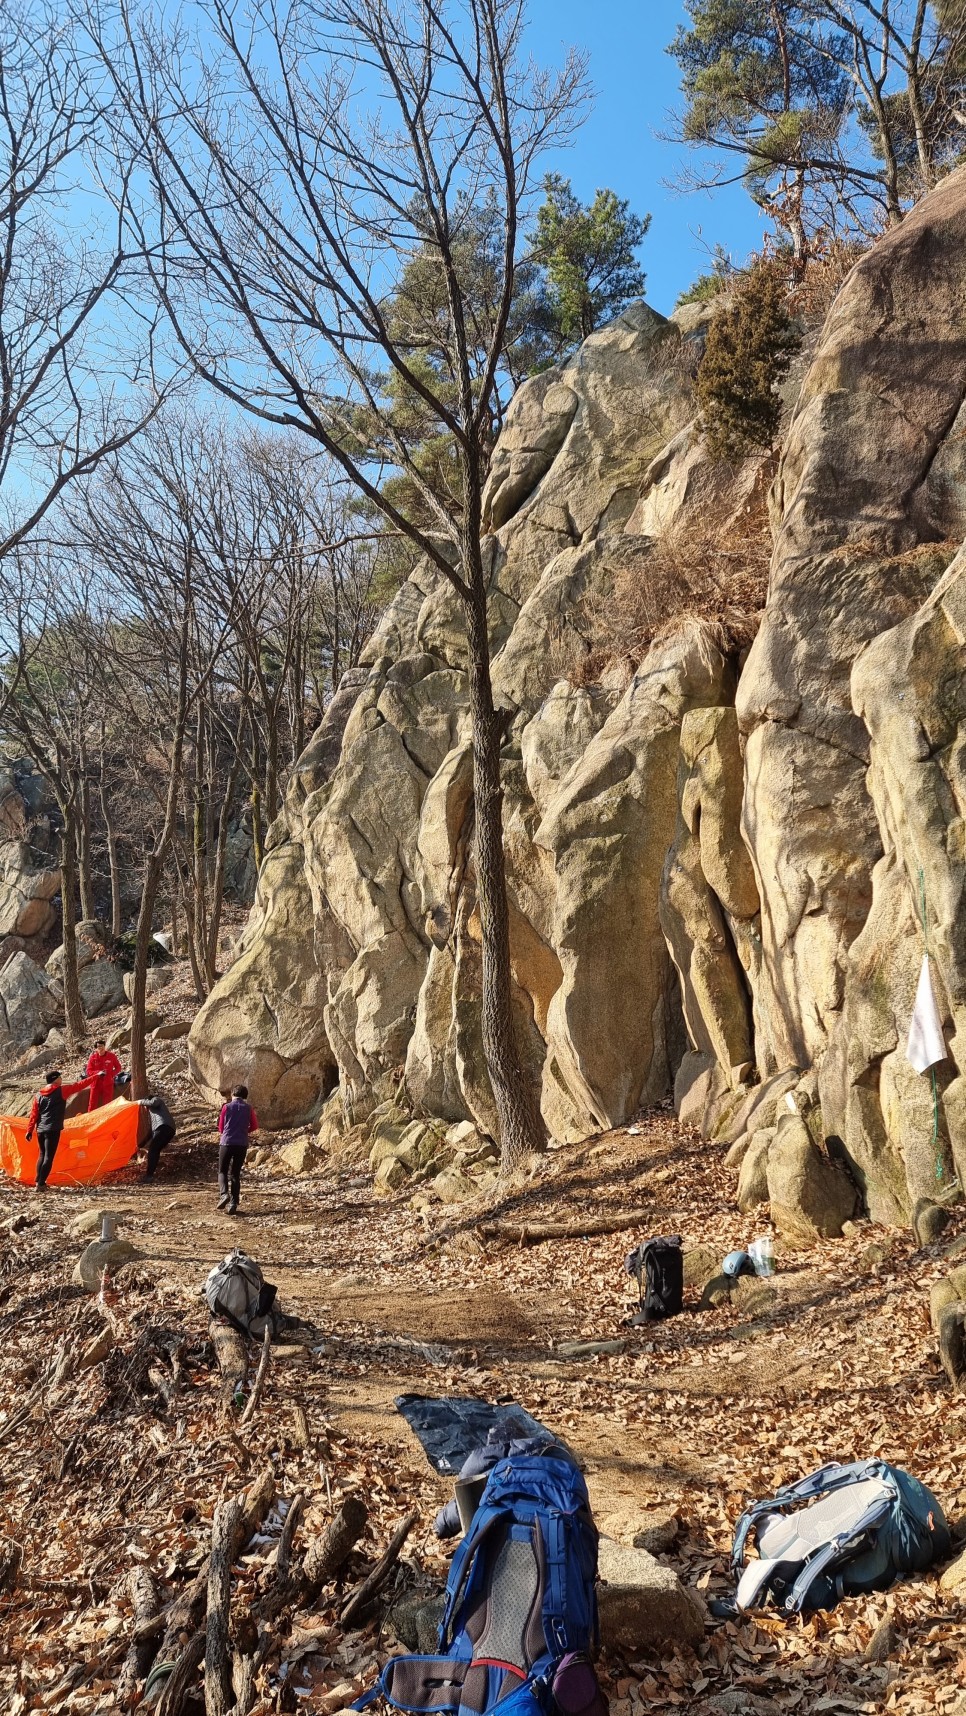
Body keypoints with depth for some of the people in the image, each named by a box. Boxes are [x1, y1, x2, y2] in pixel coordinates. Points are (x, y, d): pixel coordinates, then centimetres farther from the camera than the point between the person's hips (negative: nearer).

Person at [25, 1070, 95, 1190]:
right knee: (49, 1157, -3)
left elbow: (34, 1114, 9)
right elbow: (79, 1085, -2)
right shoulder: (61, 1091, -5)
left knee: (42, 1155, 19)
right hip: (53, 1130, -6)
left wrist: (29, 1130, 11)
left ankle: (39, 1182, 19)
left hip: (40, 1129, 6)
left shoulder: (39, 1095, 10)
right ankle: (40, 1184, -7)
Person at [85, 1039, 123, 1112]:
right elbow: (88, 1071, -4)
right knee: (92, 1103, 2)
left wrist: (112, 1074, -8)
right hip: (96, 1083, 0)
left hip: (108, 1083, 0)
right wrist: (97, 1073, -20)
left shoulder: (111, 1056, -4)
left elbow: (118, 1067, 7)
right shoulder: (93, 1057, -5)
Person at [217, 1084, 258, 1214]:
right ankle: (233, 1203, 1)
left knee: (222, 1171, 11)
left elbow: (221, 1127, 8)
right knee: (235, 1174, 10)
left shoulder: (227, 1107, 0)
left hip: (227, 1143, -2)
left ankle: (224, 1194, -14)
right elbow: (254, 1126, 10)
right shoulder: (248, 1108, 3)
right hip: (242, 1144, 2)